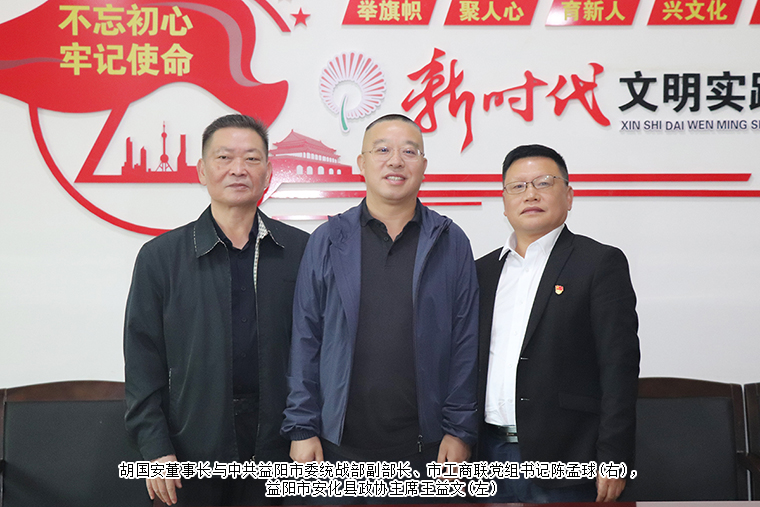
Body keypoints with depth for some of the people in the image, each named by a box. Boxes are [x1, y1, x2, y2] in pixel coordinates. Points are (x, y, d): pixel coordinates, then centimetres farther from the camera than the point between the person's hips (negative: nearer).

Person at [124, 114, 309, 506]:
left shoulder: (300, 250, 1)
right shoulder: (160, 257, 1)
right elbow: (143, 361, 0)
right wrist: (155, 448, -5)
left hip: (278, 447, 1)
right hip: (193, 452, 0)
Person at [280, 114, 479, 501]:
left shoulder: (451, 243, 4)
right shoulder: (327, 241, 4)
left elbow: (465, 342, 2)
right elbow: (305, 340, 3)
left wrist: (460, 430, -2)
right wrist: (302, 428, -1)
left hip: (426, 447, 0)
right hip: (340, 443, 0)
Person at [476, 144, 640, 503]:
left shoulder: (601, 263, -3)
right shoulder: (483, 271, 12)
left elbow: (619, 367, -8)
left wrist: (613, 461, -13)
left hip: (563, 462, -4)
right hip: (490, 454, 5)